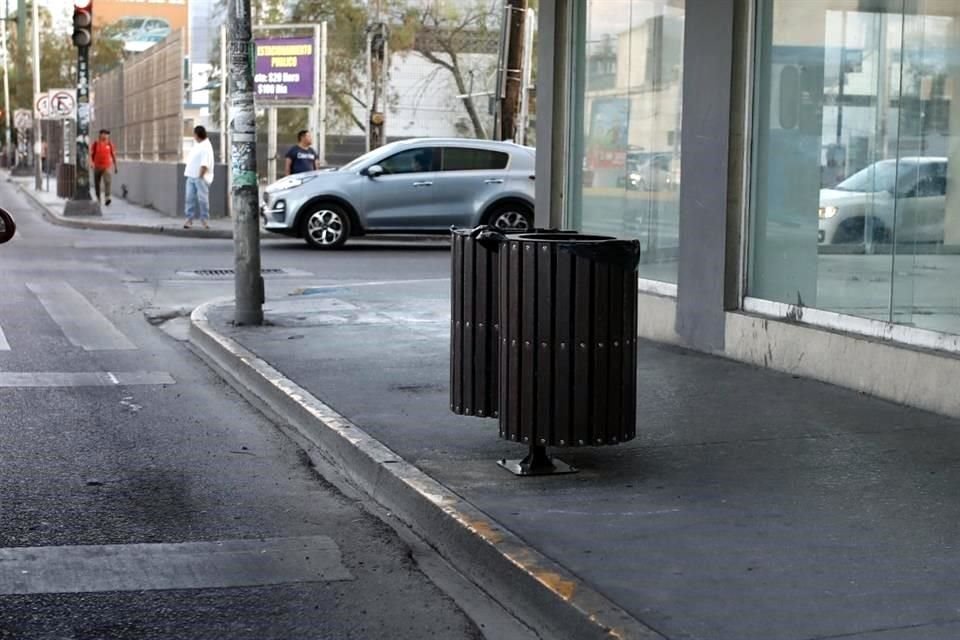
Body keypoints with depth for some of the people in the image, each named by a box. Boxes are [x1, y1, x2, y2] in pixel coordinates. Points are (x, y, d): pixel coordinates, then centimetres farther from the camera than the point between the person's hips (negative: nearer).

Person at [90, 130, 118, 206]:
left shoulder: (109, 144, 4)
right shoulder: (95, 144, 0)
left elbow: (113, 155, 11)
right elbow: (91, 154, -1)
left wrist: (115, 166, 12)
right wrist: (91, 163, -17)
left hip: (107, 166, -1)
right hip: (97, 167, 1)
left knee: (107, 181, -21)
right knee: (97, 183, 9)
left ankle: (107, 198, -32)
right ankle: (98, 198, 25)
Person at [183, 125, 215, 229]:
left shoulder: (206, 147, -11)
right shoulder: (197, 145, 18)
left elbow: (205, 164, -18)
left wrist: (200, 176, -20)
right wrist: (188, 173, 15)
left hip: (201, 177, -9)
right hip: (191, 176, 9)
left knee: (202, 198, -4)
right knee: (190, 198, 4)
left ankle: (204, 219, 2)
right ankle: (189, 218, 6)